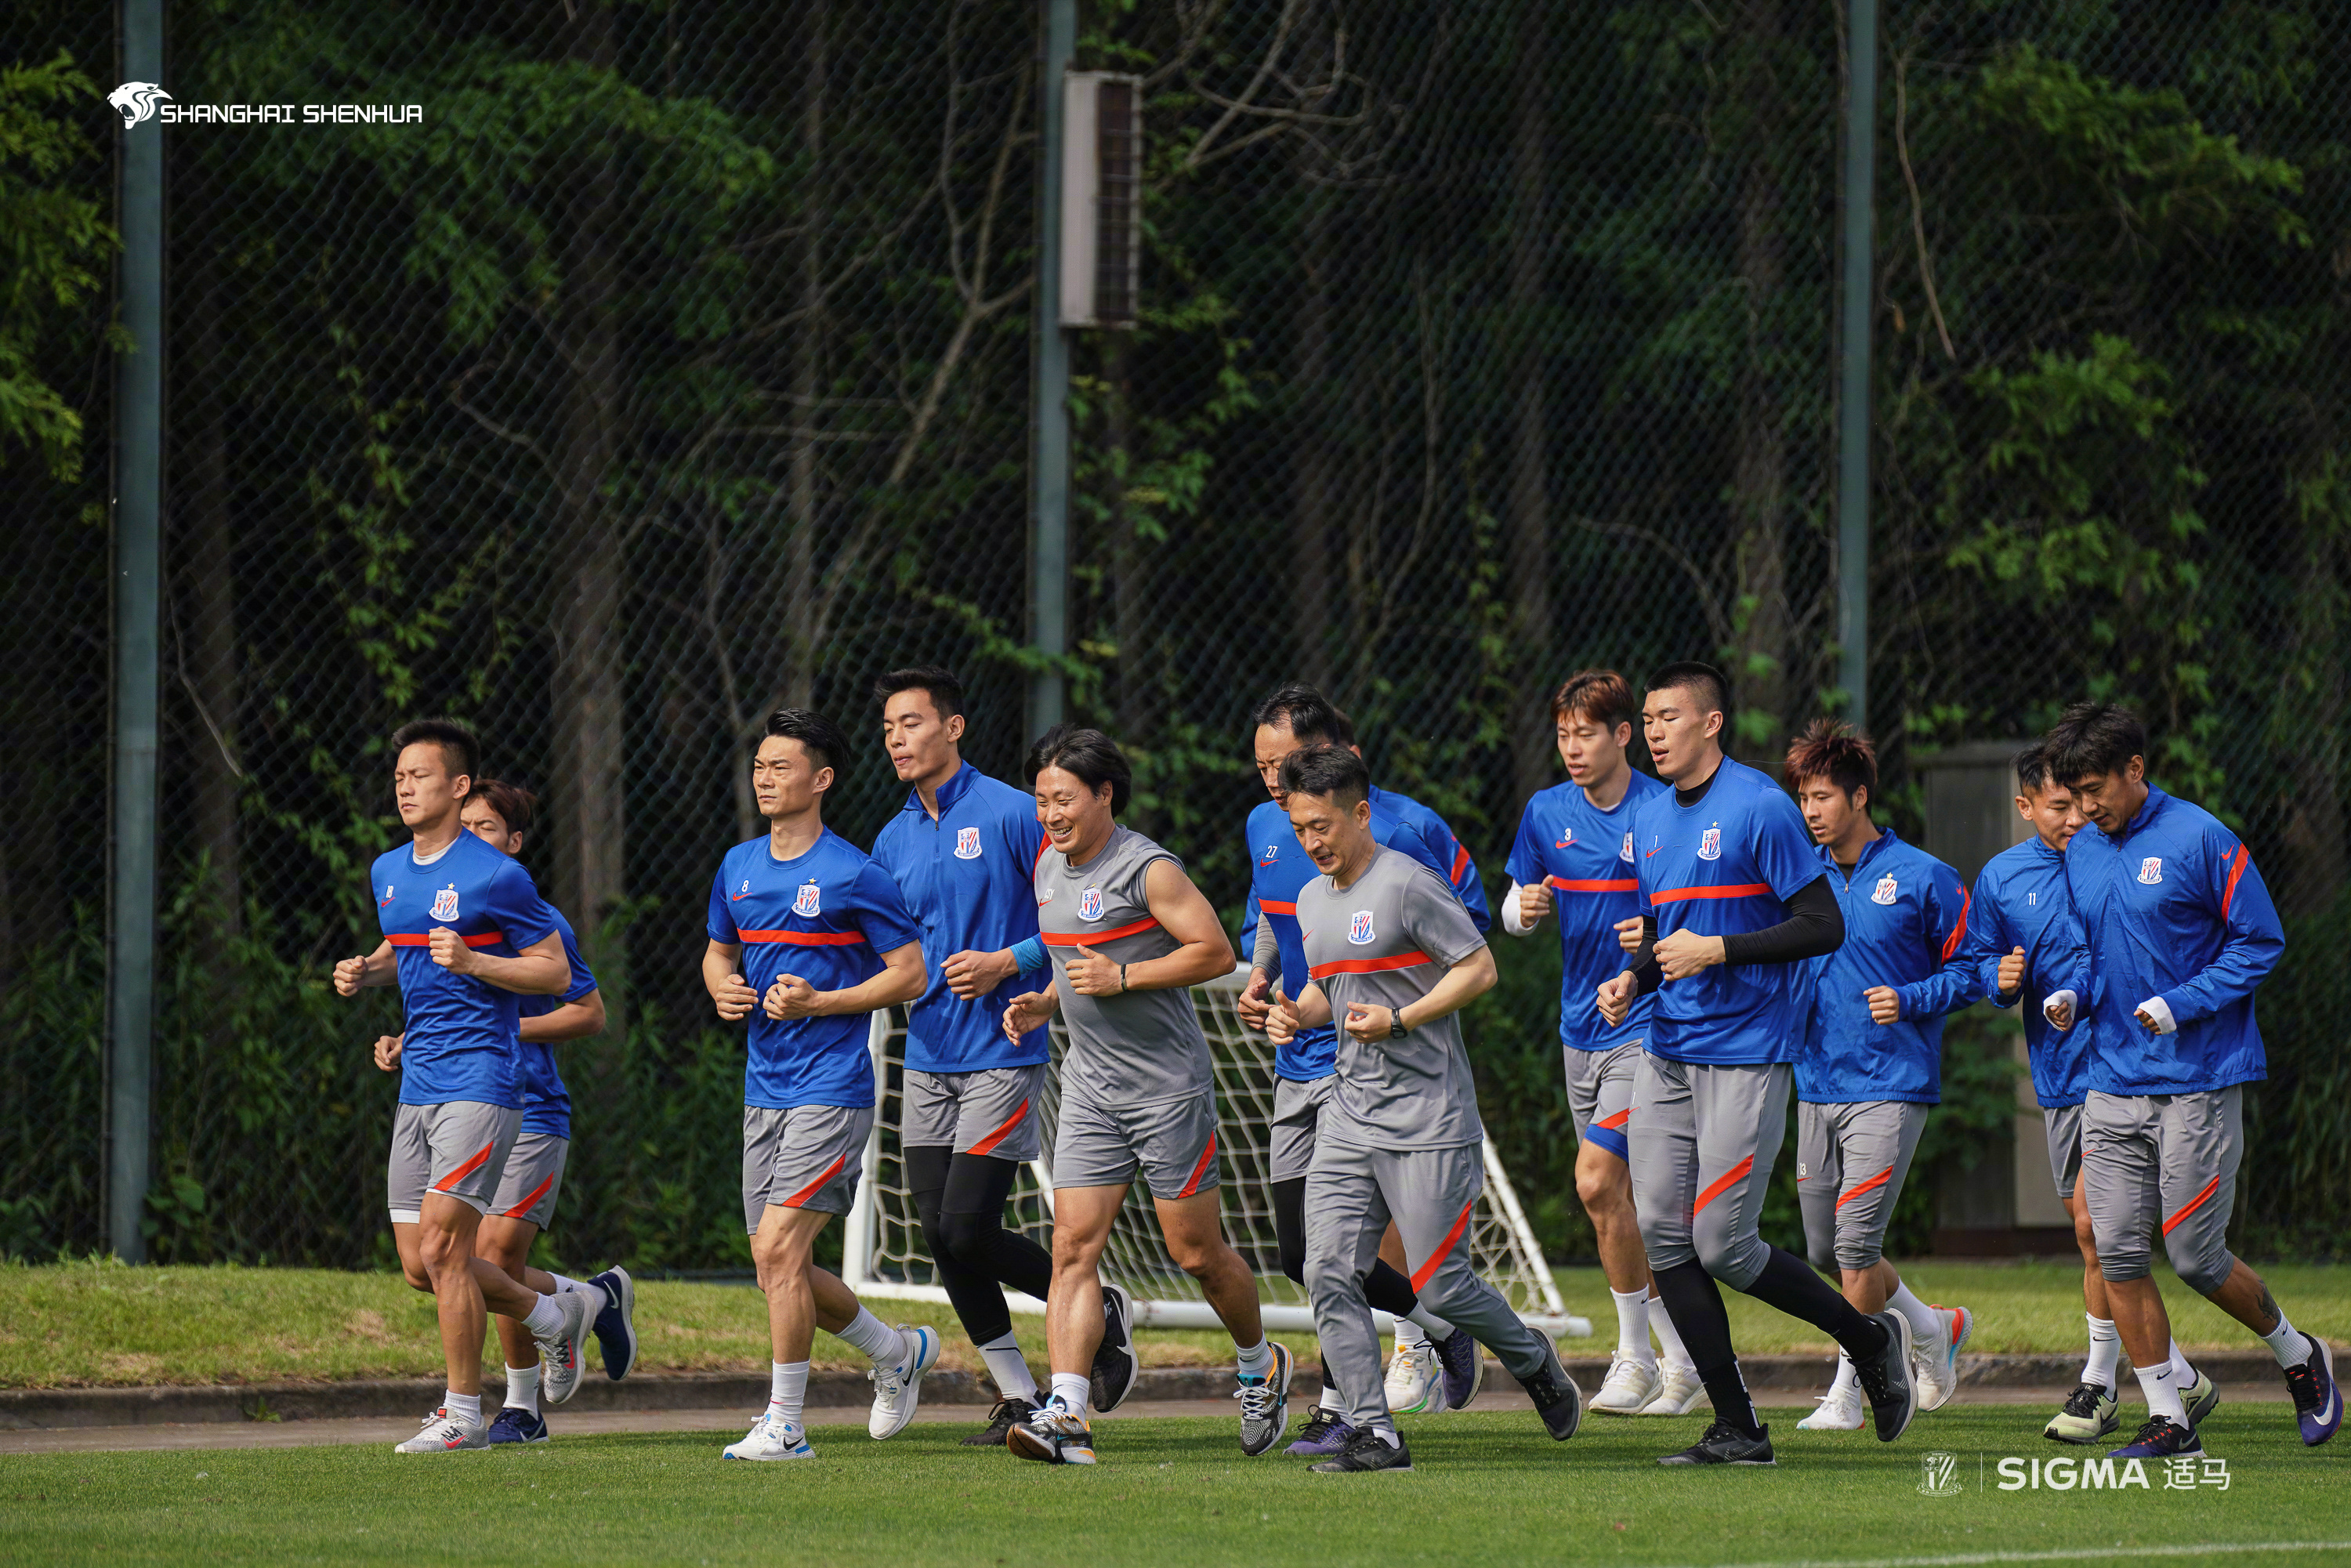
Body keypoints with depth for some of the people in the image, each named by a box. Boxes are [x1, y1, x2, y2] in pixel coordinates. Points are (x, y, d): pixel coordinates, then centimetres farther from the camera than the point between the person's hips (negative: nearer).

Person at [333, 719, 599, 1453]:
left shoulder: (496, 877, -10)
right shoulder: (388, 872, 12)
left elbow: (555, 973, -7)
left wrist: (470, 961, -21)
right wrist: (366, 973, 7)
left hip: (479, 1082, -8)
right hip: (418, 1085, 8)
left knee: (441, 1248, -14)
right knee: (420, 1266, 6)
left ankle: (463, 1413, -3)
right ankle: (558, 1314, 28)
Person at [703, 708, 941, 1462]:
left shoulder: (854, 875, -9)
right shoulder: (738, 867, 11)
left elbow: (911, 974, -7)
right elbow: (719, 950, 26)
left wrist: (818, 1003, -16)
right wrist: (723, 989, 2)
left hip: (831, 1088, -8)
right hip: (764, 1087, 8)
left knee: (779, 1248, -16)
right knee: (777, 1265, 9)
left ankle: (784, 1426, -9)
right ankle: (898, 1351, 32)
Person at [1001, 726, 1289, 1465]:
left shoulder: (1148, 869, -13)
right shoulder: (1049, 868, 10)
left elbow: (1216, 952, -14)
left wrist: (1121, 976, -19)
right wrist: (1043, 1003, 6)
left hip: (1169, 1083, -6)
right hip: (1089, 1084, 6)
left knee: (1196, 1252, 3)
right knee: (1074, 1244, -8)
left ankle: (1260, 1366, 30)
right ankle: (1067, 1416, -16)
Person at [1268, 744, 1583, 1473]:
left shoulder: (1408, 885, -11)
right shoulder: (1312, 899, 14)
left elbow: (1479, 969, -10)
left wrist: (1399, 1020, -17)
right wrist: (1297, 1014, 6)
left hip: (1429, 1119, -7)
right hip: (1349, 1118, 7)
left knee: (1441, 1286, -5)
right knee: (1330, 1274, -7)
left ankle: (1535, 1363, 23)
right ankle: (1374, 1434, -4)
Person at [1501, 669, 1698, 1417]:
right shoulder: (1546, 813, 6)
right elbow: (1512, 910, 16)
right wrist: (1524, 908, -7)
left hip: (1648, 1024, -6)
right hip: (1580, 1030, 6)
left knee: (1598, 1179, -17)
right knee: (1618, 1197, 8)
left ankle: (1635, 1358, -4)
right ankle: (1686, 1362, 20)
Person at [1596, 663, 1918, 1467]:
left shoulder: (1760, 808, -10)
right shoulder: (1650, 821, 13)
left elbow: (1824, 925, -12)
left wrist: (1716, 951, -17)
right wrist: (1632, 979, 3)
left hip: (1745, 1052, -8)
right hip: (1668, 1052, 8)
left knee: (1722, 1248, -9)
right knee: (1663, 1239, 0)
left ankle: (1872, 1340, 13)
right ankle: (1737, 1430, 6)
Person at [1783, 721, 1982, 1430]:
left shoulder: (1922, 879, -4)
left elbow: (1970, 970, 1)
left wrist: (1910, 1000, -14)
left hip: (1891, 1086, -6)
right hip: (1816, 1085, 6)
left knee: (1855, 1240, -12)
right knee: (1825, 1251, 9)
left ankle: (1847, 1390, 1)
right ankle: (1934, 1329, 31)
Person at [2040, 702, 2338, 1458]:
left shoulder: (2201, 840, -9)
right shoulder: (2081, 853, 10)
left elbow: (2260, 942, -6)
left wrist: (2181, 1005, -16)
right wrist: (2072, 995, 1)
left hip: (2200, 1083, -6)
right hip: (2113, 1083, 6)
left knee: (2197, 1258, -3)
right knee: (2116, 1254, -3)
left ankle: (2300, 1359, 23)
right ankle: (2168, 1420, 5)